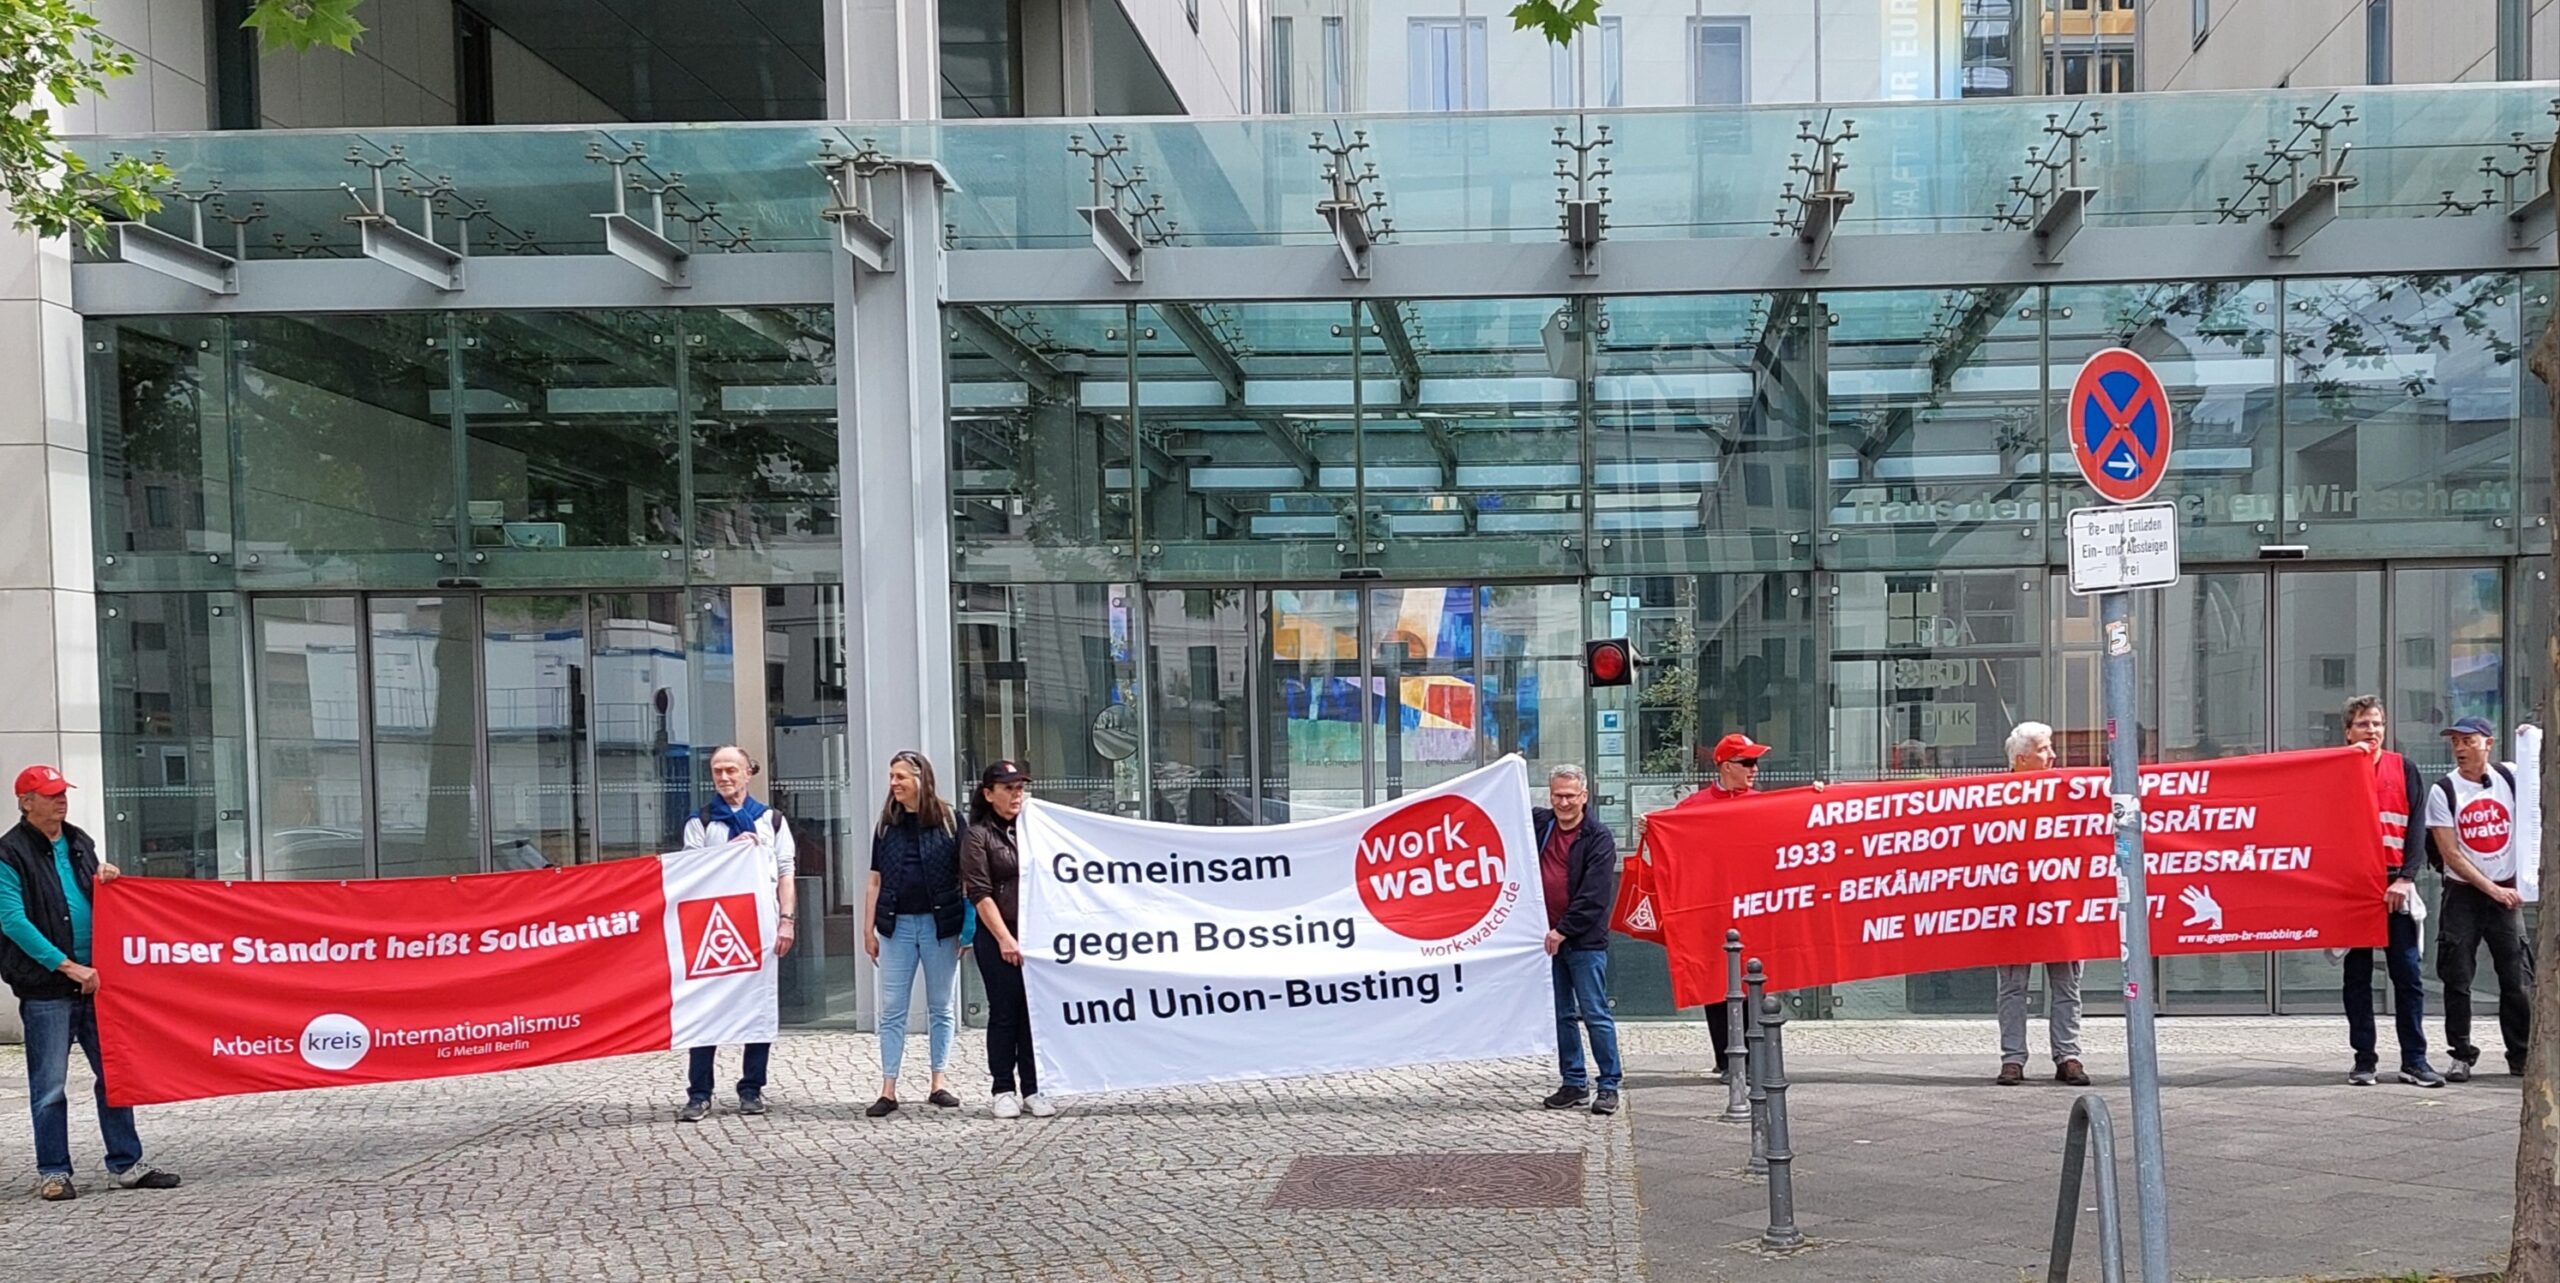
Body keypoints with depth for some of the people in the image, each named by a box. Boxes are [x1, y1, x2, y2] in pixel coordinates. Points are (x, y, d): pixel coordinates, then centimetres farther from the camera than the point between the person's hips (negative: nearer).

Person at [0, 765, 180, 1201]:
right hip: (45, 988, -6)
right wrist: (68, 966, -17)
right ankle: (53, 1173, 11)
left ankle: (126, 1164, 13)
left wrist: (106, 879, 0)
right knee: (49, 1087, 0)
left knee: (114, 1074, 6)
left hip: (92, 980, 6)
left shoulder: (79, 843, 15)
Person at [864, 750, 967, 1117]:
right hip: (897, 924, 3)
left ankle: (939, 1082, 16)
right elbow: (876, 882, 11)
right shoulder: (887, 825, 9)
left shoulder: (947, 821, -1)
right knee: (892, 1010, 1)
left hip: (939, 925, -2)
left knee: (941, 1007, 7)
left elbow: (964, 876, -2)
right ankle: (888, 1090, 3)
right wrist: (868, 929, 7)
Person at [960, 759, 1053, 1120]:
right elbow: (979, 894, -6)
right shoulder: (977, 835, -1)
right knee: (1004, 1013, 0)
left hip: (1035, 934, 4)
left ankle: (1032, 1090, 10)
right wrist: (1004, 938, -12)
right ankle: (1004, 1091, 10)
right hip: (997, 938, -4)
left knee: (1034, 1012, 3)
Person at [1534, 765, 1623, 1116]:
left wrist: (1563, 931, -15)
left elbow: (1594, 897, -14)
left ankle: (1609, 1085, 3)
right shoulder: (1538, 823, 7)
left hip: (1585, 941, -6)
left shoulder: (1599, 838, -8)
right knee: (1561, 1015, 11)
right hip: (1548, 937, 6)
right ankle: (1574, 1082, 20)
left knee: (1595, 1014, -4)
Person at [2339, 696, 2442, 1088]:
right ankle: (2364, 1059, 7)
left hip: (2394, 883, 1)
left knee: (2408, 974, -1)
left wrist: (2405, 878, -7)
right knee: (2357, 975, 3)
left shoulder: (2404, 768, 9)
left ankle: (2414, 1059, 3)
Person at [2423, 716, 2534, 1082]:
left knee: (2518, 979, 0)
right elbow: (2451, 854, -6)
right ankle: (2461, 1055, 8)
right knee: (2457, 979, -3)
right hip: (2463, 894, -1)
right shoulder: (2443, 791, -3)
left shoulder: (2510, 777, 3)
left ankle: (2523, 1056, 12)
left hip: (2507, 892, 1)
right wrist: (2494, 890, -12)